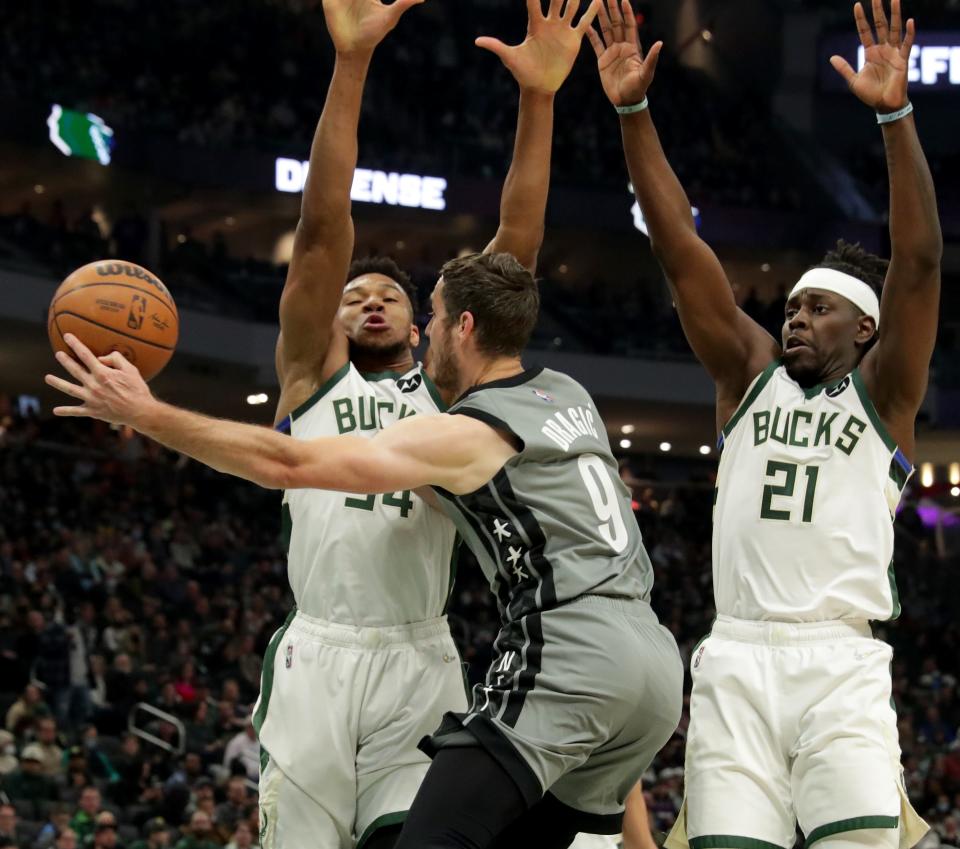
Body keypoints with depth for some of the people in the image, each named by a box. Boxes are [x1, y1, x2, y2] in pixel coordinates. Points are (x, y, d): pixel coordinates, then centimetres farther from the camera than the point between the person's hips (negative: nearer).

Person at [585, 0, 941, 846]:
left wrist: (896, 116, -15)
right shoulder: (751, 373, 17)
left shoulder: (882, 392, 10)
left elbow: (919, 263, -4)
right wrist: (633, 112, 1)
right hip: (735, 659, 2)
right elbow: (681, 251, 9)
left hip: (841, 665, -2)